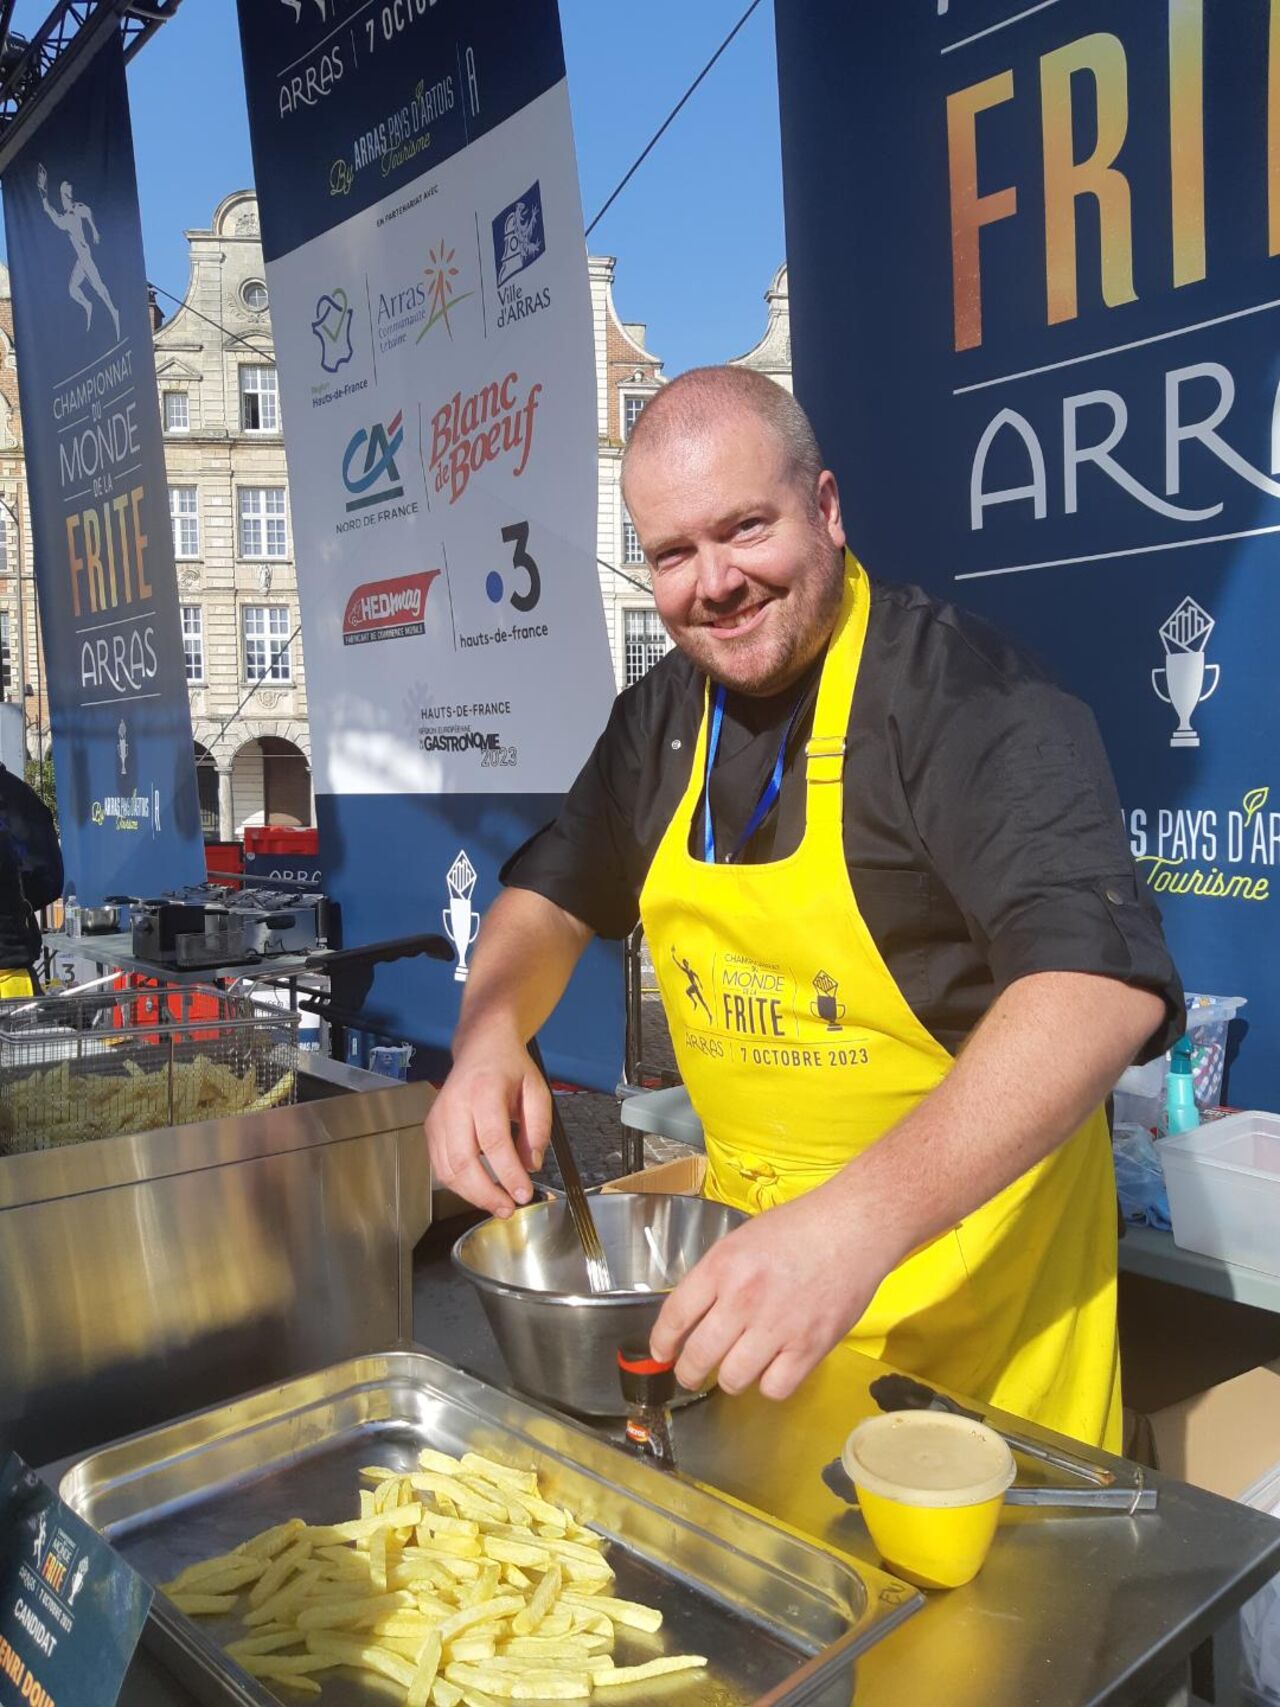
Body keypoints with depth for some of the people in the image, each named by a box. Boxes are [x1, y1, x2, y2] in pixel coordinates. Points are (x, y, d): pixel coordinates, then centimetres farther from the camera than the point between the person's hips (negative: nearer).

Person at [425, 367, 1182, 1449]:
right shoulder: (663, 716, 2)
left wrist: (862, 1219, -45)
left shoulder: (968, 695, -20)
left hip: (966, 1247, -5)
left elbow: (1103, 979, -32)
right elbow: (554, 895, 11)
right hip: (756, 1240, 6)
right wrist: (490, 1036, -11)